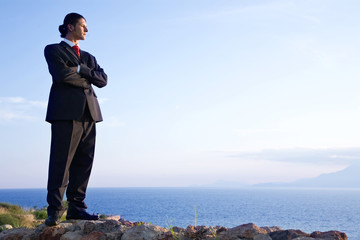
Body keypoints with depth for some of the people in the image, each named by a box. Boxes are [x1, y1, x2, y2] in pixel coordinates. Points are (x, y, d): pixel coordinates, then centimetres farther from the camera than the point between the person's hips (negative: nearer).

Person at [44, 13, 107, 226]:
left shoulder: (88, 57, 27)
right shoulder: (53, 50, 9)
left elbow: (103, 80, 11)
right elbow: (61, 74, -11)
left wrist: (81, 69, -3)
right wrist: (86, 79, 2)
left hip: (88, 113, 6)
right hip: (66, 112, -6)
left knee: (84, 162, 2)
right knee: (61, 162, -9)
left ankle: (76, 207, 6)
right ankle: (55, 210, -5)